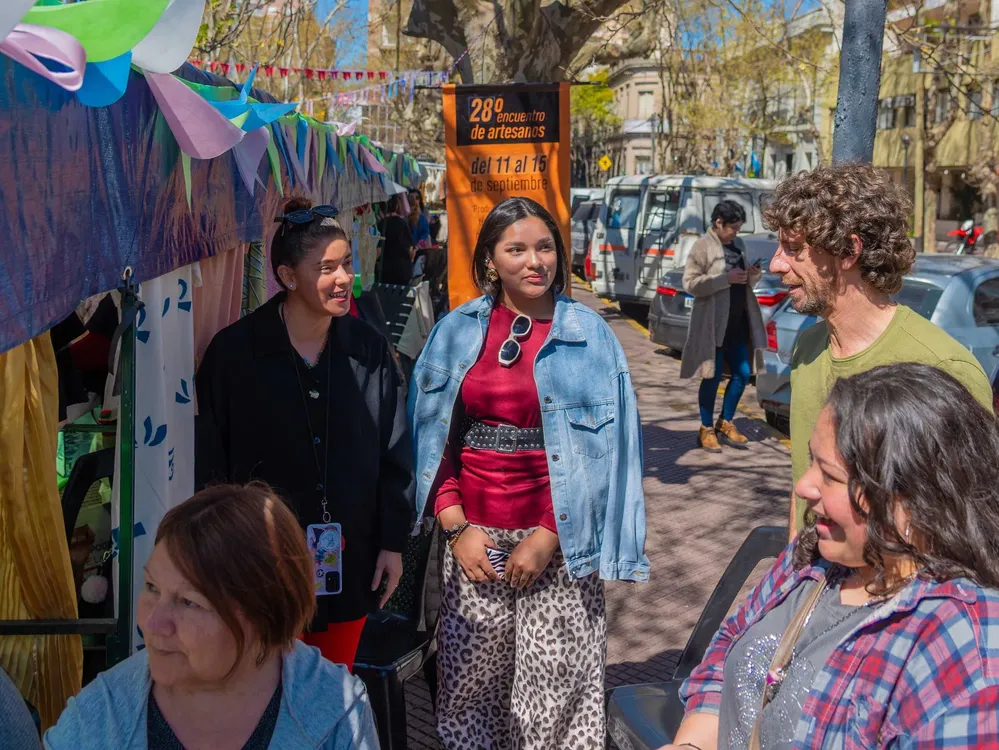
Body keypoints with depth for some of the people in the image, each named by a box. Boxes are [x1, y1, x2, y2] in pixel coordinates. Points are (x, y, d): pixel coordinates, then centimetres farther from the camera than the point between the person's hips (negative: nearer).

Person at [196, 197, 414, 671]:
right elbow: (209, 462, -2)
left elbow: (395, 454, 6)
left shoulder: (369, 349, 1)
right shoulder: (234, 351, -7)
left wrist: (393, 542, 5)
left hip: (350, 560, 3)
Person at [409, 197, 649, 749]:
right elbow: (432, 437, 5)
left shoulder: (589, 335, -2)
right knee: (472, 681, 9)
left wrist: (548, 537, -11)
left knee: (556, 686, 1)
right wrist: (457, 528, -5)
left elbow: (603, 449, -5)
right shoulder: (457, 332, 5)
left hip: (556, 540, -2)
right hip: (474, 536, 2)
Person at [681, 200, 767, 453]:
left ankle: (725, 423, 25)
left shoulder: (738, 245, 13)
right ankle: (707, 430, 14)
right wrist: (726, 279, -21)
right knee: (713, 377, 1)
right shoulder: (703, 247, -8)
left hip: (738, 323, 7)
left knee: (743, 373, 9)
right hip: (713, 324, -7)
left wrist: (753, 276, -1)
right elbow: (690, 283, -16)